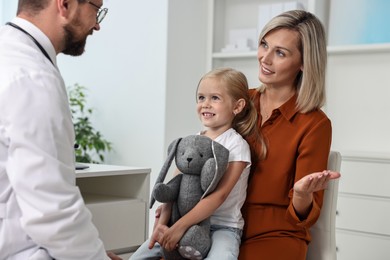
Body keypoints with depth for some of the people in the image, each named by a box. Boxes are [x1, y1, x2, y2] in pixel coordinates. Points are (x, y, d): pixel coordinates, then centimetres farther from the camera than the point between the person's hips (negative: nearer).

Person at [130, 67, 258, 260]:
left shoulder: (236, 145, -11)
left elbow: (219, 195, -19)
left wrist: (179, 226, -24)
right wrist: (162, 223, -14)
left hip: (223, 226, -5)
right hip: (189, 222, 5)